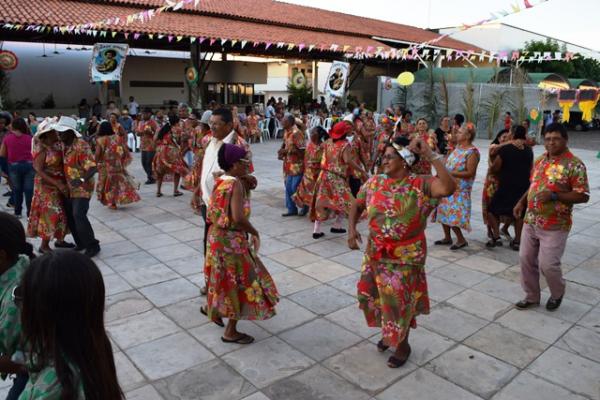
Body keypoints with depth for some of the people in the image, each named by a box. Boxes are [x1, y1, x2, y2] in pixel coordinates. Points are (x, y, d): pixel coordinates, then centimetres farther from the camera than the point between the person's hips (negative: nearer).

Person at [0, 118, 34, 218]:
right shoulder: (29, 138, -2)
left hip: (14, 166, 1)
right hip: (29, 165, -1)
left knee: (17, 189, 14)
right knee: (29, 190, 1)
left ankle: (17, 212, 22)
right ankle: (30, 213, 1)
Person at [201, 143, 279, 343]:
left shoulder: (220, 181, 4)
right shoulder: (236, 184, -22)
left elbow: (212, 212, 11)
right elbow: (238, 218, -31)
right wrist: (254, 232, -15)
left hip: (217, 235, 9)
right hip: (232, 239, -9)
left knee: (225, 276, 28)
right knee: (240, 280, 4)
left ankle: (211, 306, 50)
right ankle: (230, 332, 15)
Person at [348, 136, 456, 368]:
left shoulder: (420, 185, -17)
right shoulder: (374, 182, -2)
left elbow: (449, 188, -35)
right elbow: (357, 205, 11)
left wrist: (430, 155, -35)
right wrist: (352, 228, -5)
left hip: (405, 257, -5)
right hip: (376, 253, 5)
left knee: (400, 301, 9)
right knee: (375, 295, 19)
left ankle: (403, 344, 37)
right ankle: (389, 333, 48)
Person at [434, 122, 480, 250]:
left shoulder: (472, 152, -16)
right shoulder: (457, 147, 10)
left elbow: (470, 173, -21)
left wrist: (451, 173, -23)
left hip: (459, 189, -9)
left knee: (454, 215, -8)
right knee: (443, 211, 13)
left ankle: (461, 240, 10)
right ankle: (447, 238, 26)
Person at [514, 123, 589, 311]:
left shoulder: (574, 164, -13)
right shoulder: (539, 160, 9)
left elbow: (583, 196, -15)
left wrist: (554, 196, -25)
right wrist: (522, 201, 8)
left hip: (554, 226, -6)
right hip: (531, 221, 7)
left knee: (547, 264, -3)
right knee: (526, 259, 10)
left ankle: (557, 294, 28)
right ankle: (531, 296, 27)